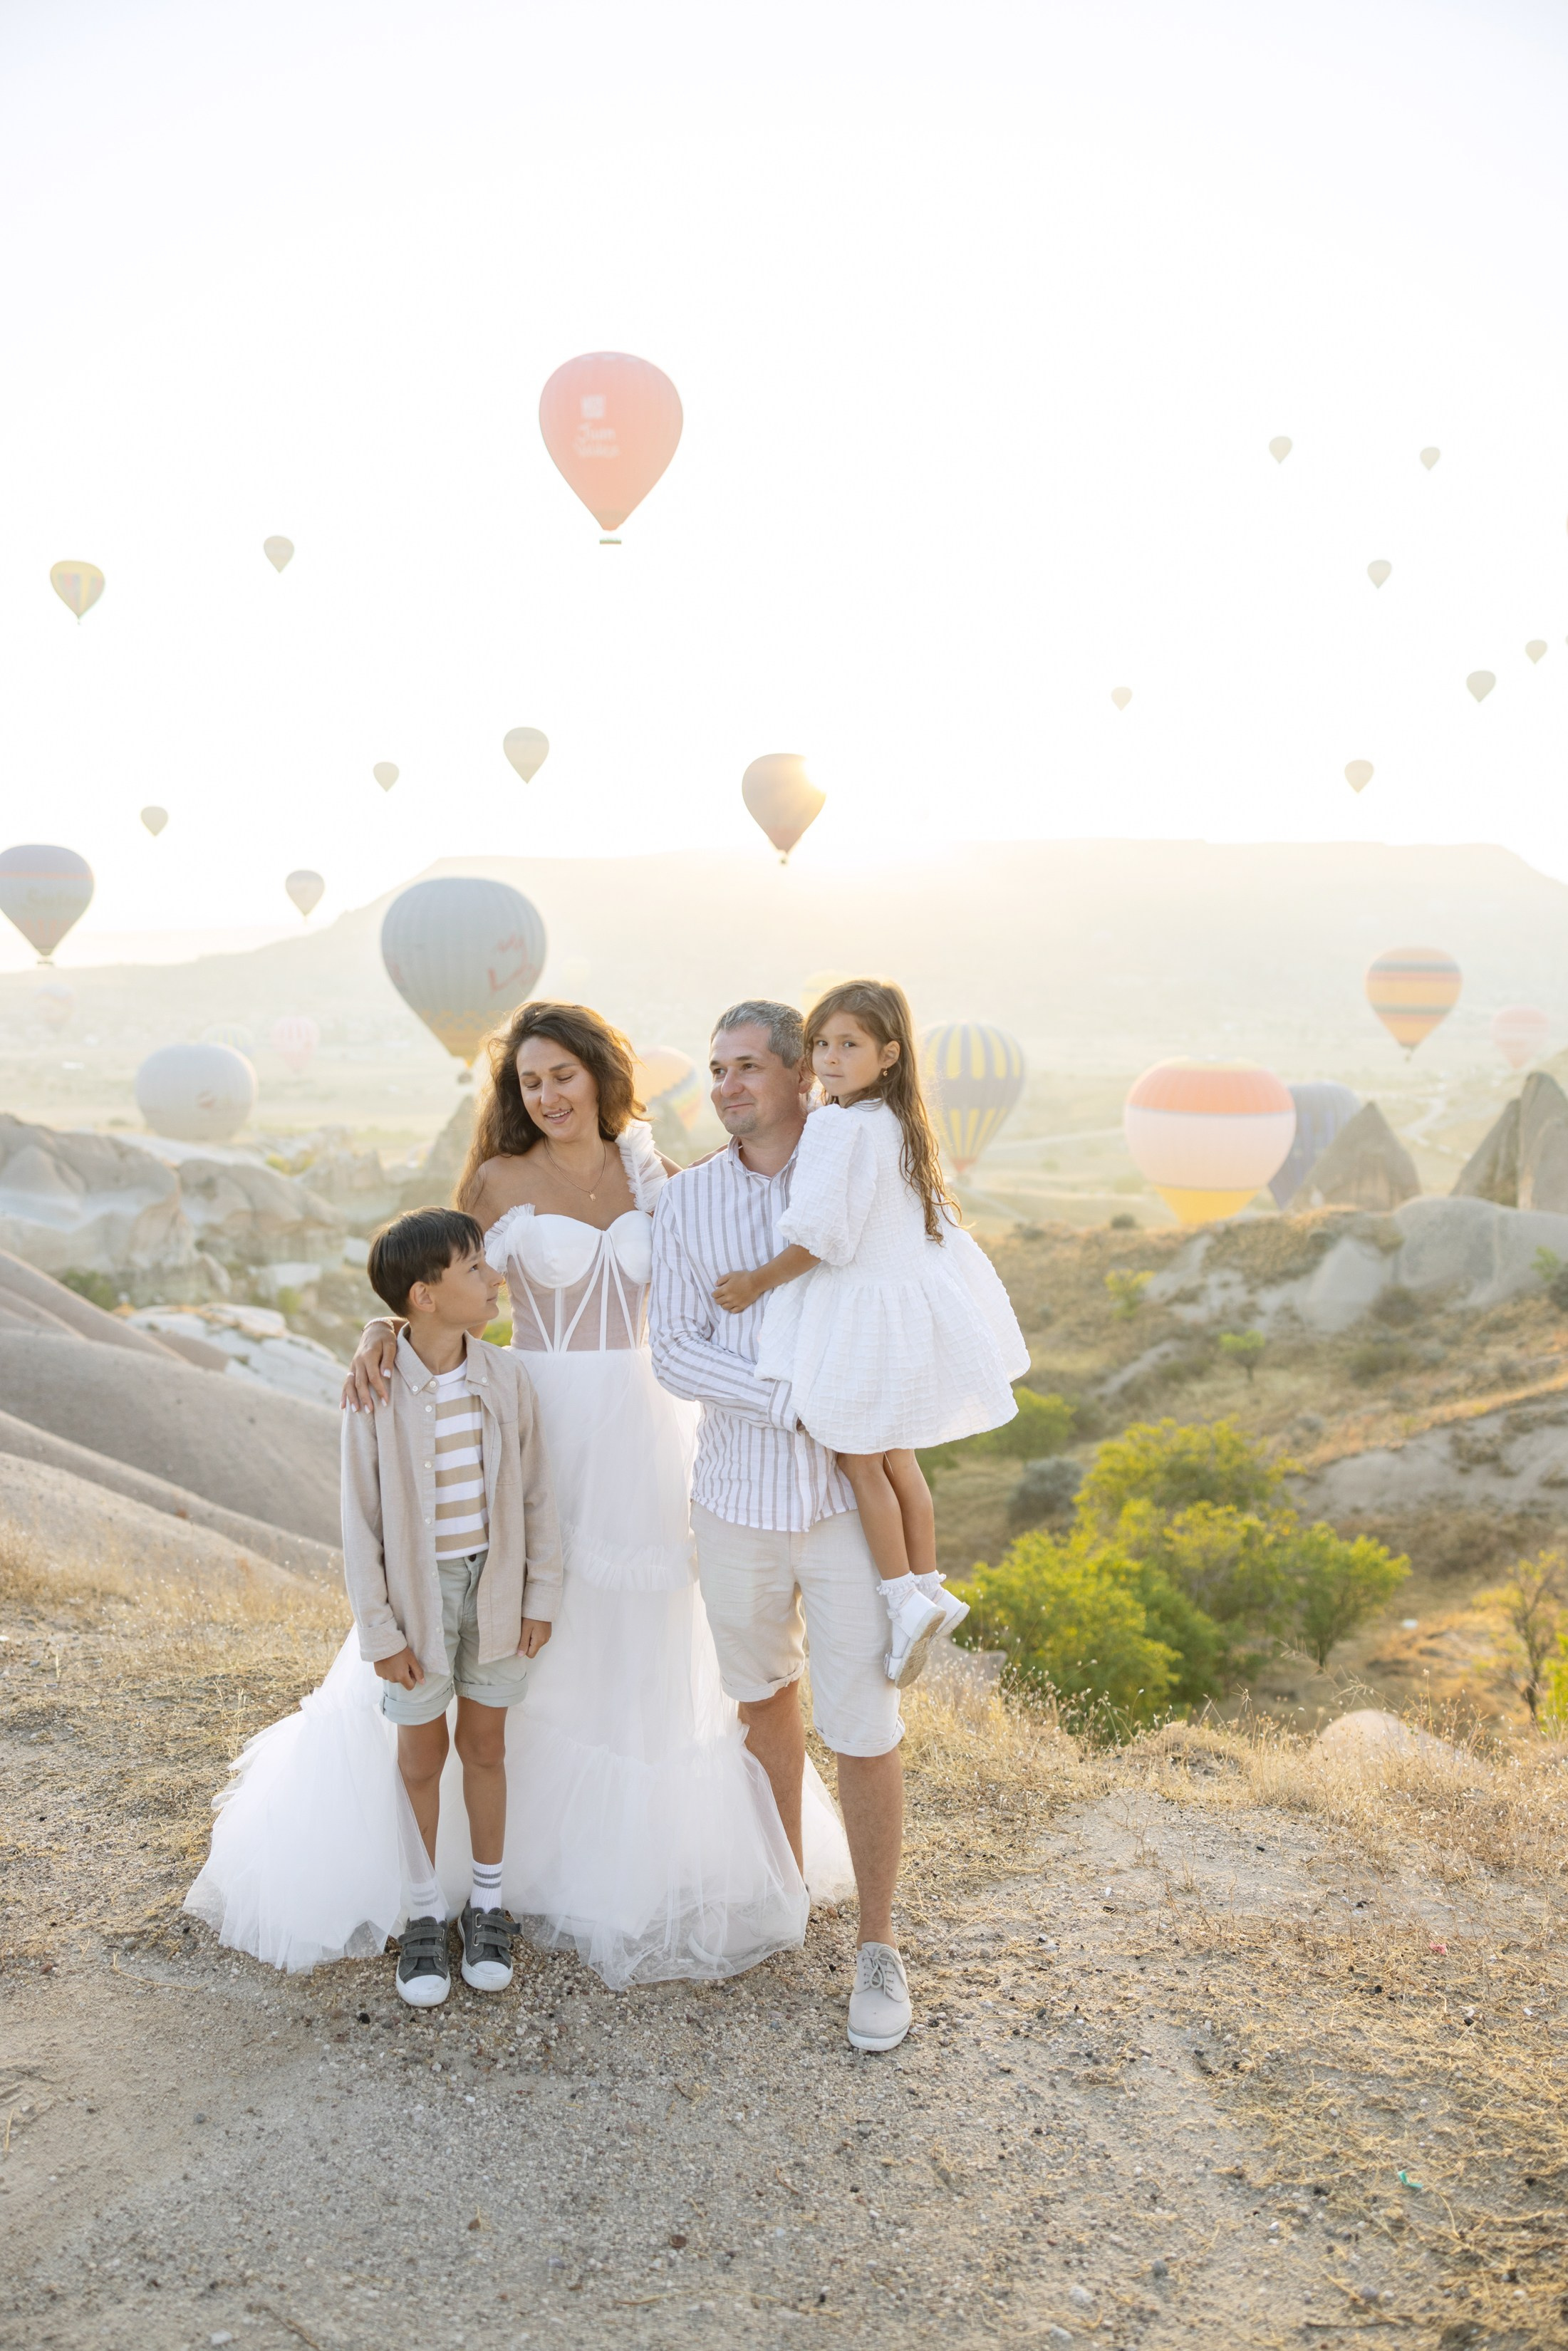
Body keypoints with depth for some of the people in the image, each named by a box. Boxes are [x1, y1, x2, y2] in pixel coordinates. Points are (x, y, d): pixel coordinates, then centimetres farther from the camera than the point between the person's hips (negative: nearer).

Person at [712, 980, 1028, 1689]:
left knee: (858, 1461, 3)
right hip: (912, 1303, 9)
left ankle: (905, 1600, 6)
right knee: (895, 1458, 18)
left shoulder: (839, 1128, -19)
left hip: (861, 1311, -9)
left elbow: (819, 1237, -22)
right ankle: (929, 1587, 27)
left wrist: (755, 1282, -11)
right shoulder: (900, 1124, 7)